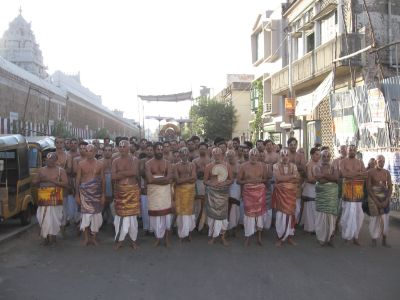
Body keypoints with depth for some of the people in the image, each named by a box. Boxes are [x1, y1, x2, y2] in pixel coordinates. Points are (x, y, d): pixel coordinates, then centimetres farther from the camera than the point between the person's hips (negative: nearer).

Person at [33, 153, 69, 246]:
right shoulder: (42, 170, 13)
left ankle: (52, 235, 13)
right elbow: (34, 182, 16)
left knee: (54, 217, -2)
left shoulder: (61, 170, 1)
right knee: (43, 217, 3)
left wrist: (52, 180, -16)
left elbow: (65, 184, -8)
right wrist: (40, 179, -6)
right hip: (43, 197, 3)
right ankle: (46, 236, 16)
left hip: (55, 197, -3)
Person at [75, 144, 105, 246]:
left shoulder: (99, 164, 4)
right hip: (84, 192, -1)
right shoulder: (81, 164, 3)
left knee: (96, 215, 3)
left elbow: (103, 180, 5)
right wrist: (77, 194, 0)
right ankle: (86, 238, 8)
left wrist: (103, 195, 0)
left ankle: (93, 238, 15)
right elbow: (78, 179, 3)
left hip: (96, 192, 1)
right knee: (86, 214, -4)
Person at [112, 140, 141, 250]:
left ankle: (133, 240, 17)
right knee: (120, 215, 3)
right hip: (120, 191, 1)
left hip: (133, 191, -1)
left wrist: (121, 173, -11)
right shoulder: (116, 161, 5)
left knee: (132, 215, 3)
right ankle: (119, 240, 15)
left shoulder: (134, 160, 1)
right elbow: (113, 176, -8)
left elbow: (135, 173, -17)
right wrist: (128, 173, -12)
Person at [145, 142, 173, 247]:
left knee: (166, 213, 3)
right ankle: (158, 237, 17)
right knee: (155, 214, 3)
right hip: (153, 191, -1)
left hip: (165, 191, 1)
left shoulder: (167, 163, 6)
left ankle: (167, 237, 15)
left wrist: (156, 178, -11)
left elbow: (169, 179, -7)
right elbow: (149, 180, -14)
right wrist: (163, 178, -9)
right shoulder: (148, 164, -1)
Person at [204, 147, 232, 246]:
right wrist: (212, 183, -15)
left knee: (223, 213, 3)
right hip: (212, 192, -1)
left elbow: (231, 180, 8)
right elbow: (205, 181, 3)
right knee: (212, 213, -1)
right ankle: (212, 236, 13)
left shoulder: (227, 166, 5)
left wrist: (225, 183, -11)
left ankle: (222, 236, 16)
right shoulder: (209, 166, 1)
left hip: (224, 192, 1)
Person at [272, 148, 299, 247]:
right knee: (281, 214, -2)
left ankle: (289, 237, 15)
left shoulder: (293, 166, 7)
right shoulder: (276, 166, 0)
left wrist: (284, 179, -13)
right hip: (280, 192, -2)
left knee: (290, 213, 5)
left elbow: (297, 179, -3)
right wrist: (291, 176, -9)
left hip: (291, 192, 2)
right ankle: (280, 237, 8)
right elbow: (278, 178, -15)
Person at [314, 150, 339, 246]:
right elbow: (317, 178, -11)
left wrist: (324, 175, -10)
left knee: (331, 214, -1)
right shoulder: (317, 167, 6)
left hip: (332, 193, 2)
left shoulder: (333, 167, 11)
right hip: (321, 192, -2)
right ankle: (321, 237, 6)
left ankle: (330, 237, 7)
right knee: (321, 214, -3)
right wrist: (331, 177, -8)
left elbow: (337, 178, -6)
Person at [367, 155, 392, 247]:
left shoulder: (387, 172, 3)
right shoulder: (370, 172, -8)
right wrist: (376, 201, -14)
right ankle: (374, 240, 11)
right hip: (373, 197, -3)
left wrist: (386, 200, -8)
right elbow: (368, 188, -10)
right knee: (374, 219, 0)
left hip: (385, 197, 3)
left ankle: (384, 241, 12)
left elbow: (390, 187, 4)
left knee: (385, 219, 2)